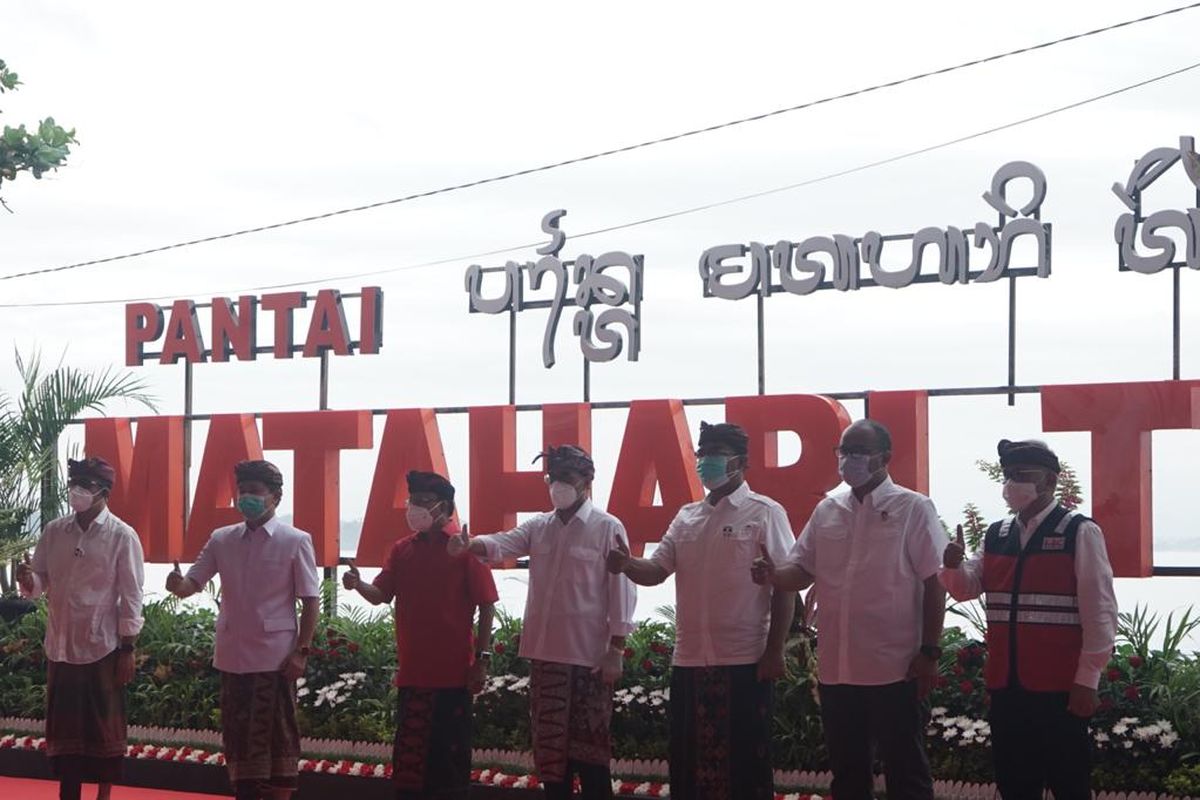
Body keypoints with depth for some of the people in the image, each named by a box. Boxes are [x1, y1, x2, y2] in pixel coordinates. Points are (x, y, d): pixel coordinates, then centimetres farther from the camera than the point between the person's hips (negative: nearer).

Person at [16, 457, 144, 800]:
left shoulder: (122, 536, -7)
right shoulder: (54, 531, 5)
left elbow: (131, 597, -7)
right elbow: (40, 583, 8)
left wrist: (127, 650, -10)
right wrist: (27, 579, -16)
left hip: (102, 647, -4)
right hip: (60, 646, 4)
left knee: (104, 726, 4)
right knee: (63, 724, 9)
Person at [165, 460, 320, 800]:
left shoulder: (295, 541, -4)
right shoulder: (221, 539, 6)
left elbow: (310, 600, -3)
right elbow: (192, 583, 3)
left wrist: (302, 651, -10)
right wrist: (178, 585, -22)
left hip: (275, 656, -4)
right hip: (233, 655, 4)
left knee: (277, 735, 1)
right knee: (238, 734, 9)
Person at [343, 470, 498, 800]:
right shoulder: (401, 550, 9)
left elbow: (486, 605, -4)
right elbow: (380, 595, 4)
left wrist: (482, 658, -9)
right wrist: (359, 585, -18)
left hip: (454, 672, -4)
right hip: (412, 671, 4)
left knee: (451, 754, 3)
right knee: (409, 752, 7)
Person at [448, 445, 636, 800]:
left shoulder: (608, 528, -4)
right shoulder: (538, 526, 12)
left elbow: (621, 591, -7)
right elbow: (503, 543, -5)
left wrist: (616, 650, -12)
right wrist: (469, 545, -28)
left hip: (589, 656, -5)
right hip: (545, 653, 5)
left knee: (589, 746, -1)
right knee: (550, 744, 10)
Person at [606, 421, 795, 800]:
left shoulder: (765, 513, -3)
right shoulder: (686, 517, 14)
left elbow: (785, 586, -6)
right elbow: (655, 570, 9)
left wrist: (775, 652, -12)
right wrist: (627, 564, -15)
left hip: (745, 660, -6)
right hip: (689, 660, 6)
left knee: (745, 763, 0)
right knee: (688, 761, 10)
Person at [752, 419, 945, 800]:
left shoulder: (913, 508, -4)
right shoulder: (826, 511, 11)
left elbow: (934, 583, -6)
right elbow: (801, 570, 12)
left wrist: (929, 652, -10)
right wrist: (773, 576, -12)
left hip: (894, 668, -5)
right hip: (836, 668, 5)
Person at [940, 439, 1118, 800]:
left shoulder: (1080, 533, -6)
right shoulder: (995, 535, 13)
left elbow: (1099, 611, -9)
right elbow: (966, 588, 16)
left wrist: (1087, 679, -12)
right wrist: (954, 566, -7)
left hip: (1060, 688, -6)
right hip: (1005, 685, 6)